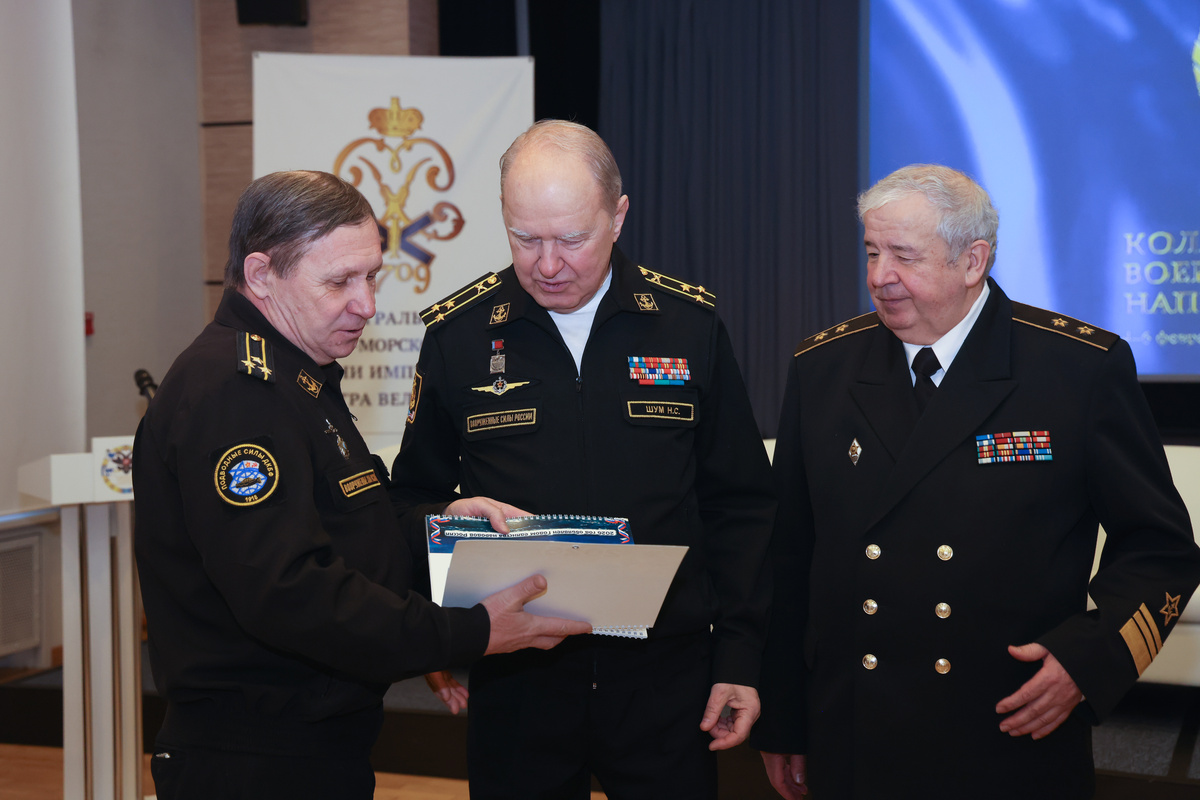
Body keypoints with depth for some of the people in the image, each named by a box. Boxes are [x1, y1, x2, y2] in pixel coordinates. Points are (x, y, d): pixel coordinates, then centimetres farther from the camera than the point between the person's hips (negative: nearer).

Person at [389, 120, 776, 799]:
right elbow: (416, 497, 10)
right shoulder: (458, 334, 0)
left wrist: (739, 658, 0)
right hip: (515, 674, 0)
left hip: (667, 673, 0)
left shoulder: (692, 324, 0)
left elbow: (738, 506, 4)